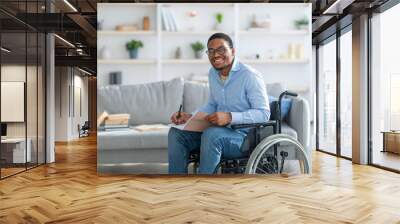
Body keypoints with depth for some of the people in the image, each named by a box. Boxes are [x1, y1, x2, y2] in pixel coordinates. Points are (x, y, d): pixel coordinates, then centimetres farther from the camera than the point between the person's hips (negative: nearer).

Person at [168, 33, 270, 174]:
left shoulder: (250, 76, -14)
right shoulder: (213, 73, 9)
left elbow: (264, 114, -18)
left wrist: (230, 117, -30)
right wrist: (190, 117, 3)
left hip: (245, 136, -7)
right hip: (218, 130, 8)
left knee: (211, 134, -35)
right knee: (176, 133, -6)